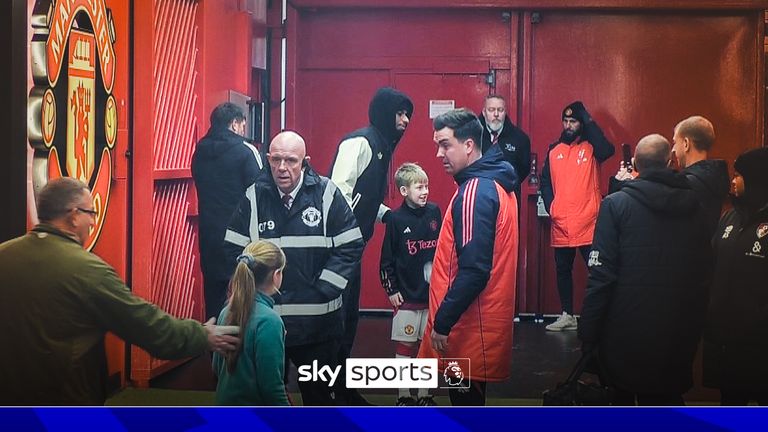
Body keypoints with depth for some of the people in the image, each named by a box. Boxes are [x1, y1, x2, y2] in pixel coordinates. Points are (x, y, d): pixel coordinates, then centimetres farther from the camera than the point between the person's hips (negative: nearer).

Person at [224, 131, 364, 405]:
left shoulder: (326, 194, -5)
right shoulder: (254, 197, -2)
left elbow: (351, 247, -5)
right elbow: (233, 249, 1)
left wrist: (323, 290, -9)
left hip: (318, 319, -1)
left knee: (321, 392, 15)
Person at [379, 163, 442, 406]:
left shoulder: (434, 212, 2)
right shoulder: (396, 219, -6)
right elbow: (387, 260, -2)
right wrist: (391, 290, -3)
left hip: (434, 294, 3)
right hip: (406, 297, -3)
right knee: (404, 346, 4)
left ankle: (424, 396, 21)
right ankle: (403, 397, 16)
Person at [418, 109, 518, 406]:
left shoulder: (475, 191, -19)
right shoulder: (495, 183, 12)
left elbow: (473, 271, -25)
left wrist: (442, 322, -20)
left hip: (469, 328, -10)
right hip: (480, 321, 10)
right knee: (469, 397, 18)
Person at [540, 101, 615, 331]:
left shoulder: (590, 147, 0)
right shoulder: (554, 150, 11)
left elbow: (607, 150, -23)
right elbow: (545, 181, 13)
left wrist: (588, 120, -18)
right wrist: (550, 206, -2)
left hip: (588, 223, -4)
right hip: (561, 224, 4)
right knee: (562, 270, 12)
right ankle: (567, 316, 22)